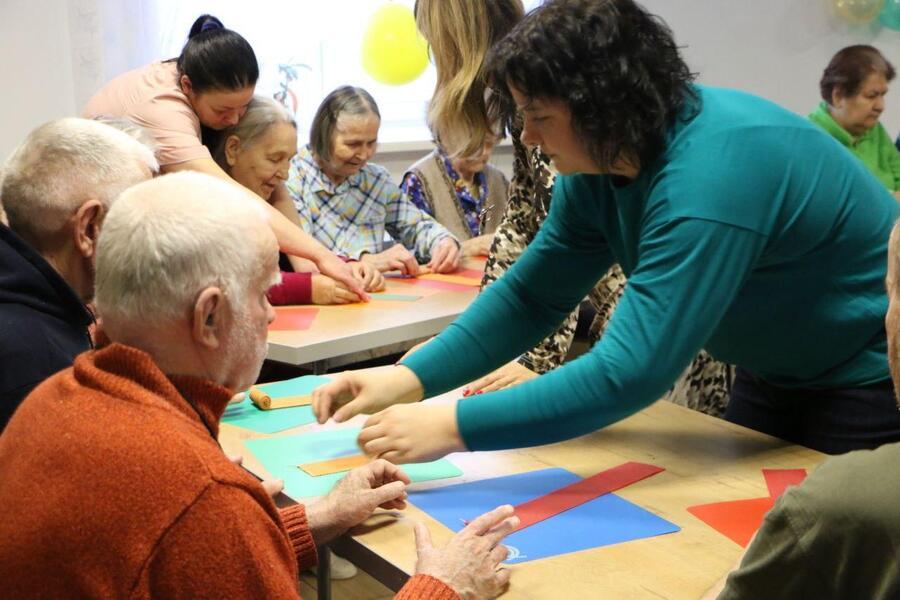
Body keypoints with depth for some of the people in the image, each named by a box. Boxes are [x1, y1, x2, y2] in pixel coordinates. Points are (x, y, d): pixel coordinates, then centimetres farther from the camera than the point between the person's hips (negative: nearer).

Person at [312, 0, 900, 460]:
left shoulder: (711, 176, -36)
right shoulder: (598, 167, -10)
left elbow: (628, 372, -39)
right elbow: (530, 295, -5)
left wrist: (453, 426, -37)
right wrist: (407, 379, -15)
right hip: (777, 376, 7)